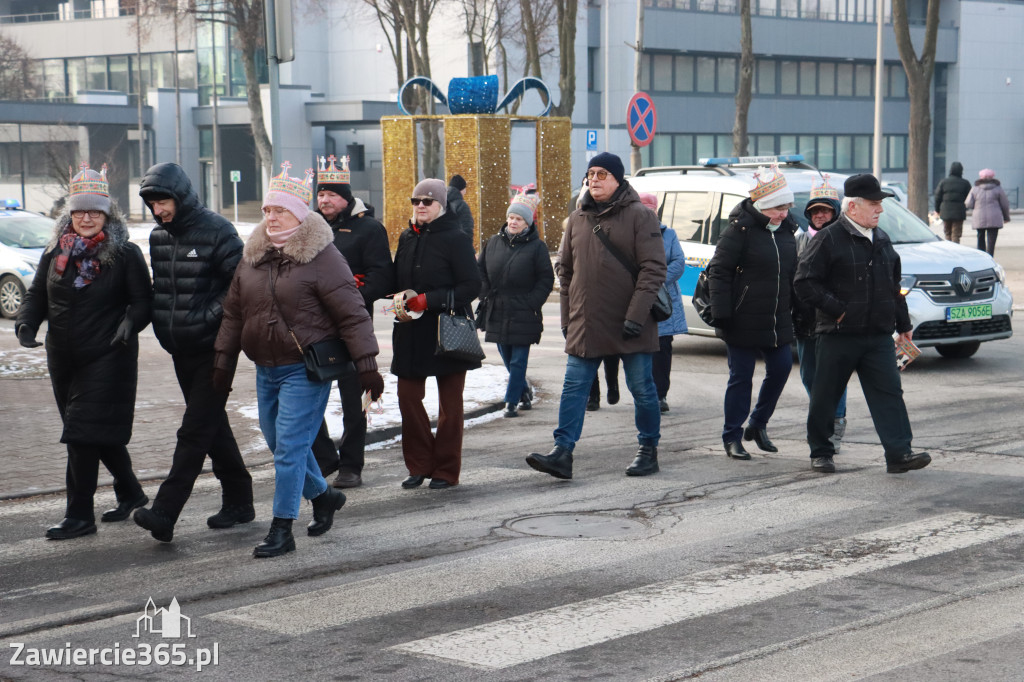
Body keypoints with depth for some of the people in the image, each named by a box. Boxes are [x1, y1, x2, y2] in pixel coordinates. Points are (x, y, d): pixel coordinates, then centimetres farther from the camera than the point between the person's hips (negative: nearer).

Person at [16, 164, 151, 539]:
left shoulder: (125, 254, -4)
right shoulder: (56, 253, 9)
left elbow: (143, 299, -4)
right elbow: (37, 295, 12)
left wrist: (130, 322, -24)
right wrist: (27, 323, -7)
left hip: (107, 357, -5)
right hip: (63, 359, 5)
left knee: (85, 433, -10)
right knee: (104, 431, 14)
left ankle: (79, 515, -3)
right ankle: (130, 494, 33)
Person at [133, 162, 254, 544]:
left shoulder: (216, 231, -11)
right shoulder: (158, 237, 11)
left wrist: (207, 318, -17)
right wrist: (164, 329, 11)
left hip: (214, 350, -8)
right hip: (180, 350, 8)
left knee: (195, 430, -9)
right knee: (213, 427, 14)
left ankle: (165, 513, -15)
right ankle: (239, 501, 24)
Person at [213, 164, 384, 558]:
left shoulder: (321, 256, -10)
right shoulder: (253, 257, 10)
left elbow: (352, 314, -12)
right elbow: (233, 313, 17)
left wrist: (366, 364, -15)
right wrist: (223, 362, 14)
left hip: (307, 369, -7)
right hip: (266, 370, 7)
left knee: (290, 447, -9)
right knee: (279, 444, 14)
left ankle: (282, 531, -2)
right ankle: (324, 496, 37)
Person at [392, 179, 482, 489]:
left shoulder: (455, 239, -8)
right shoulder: (406, 238, 10)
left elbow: (471, 286, -13)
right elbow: (395, 281, 20)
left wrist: (429, 300, -20)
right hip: (411, 333, 5)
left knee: (449, 403, 4)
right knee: (408, 397, 3)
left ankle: (446, 470, 13)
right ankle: (419, 464, 16)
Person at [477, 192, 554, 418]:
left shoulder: (537, 247, -4)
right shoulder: (493, 243, 7)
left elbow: (546, 279, -4)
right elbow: (480, 271, 15)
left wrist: (531, 303, -11)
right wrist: (485, 295, 4)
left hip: (523, 315, -5)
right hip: (497, 313, 5)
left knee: (518, 361, -3)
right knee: (507, 359, 13)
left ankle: (512, 401, 4)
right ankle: (524, 393, 32)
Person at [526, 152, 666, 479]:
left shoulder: (640, 216, -5)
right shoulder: (577, 219, 11)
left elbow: (653, 268, -10)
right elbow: (565, 270, 17)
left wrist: (636, 315, -17)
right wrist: (566, 317, 10)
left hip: (629, 328, -4)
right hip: (585, 325, 5)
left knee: (641, 388, 6)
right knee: (574, 387, -2)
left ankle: (648, 450, 18)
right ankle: (562, 452, -4)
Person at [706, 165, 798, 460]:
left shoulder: (786, 229, 9)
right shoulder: (740, 229, -12)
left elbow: (792, 272, 19)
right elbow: (718, 271, -13)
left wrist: (792, 310, 15)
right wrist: (722, 314, -17)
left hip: (778, 322, 7)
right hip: (744, 322, -7)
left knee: (780, 369, 8)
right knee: (741, 378, 0)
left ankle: (758, 425, 28)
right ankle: (732, 437, 11)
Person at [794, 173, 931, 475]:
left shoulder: (882, 240, 14)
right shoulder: (828, 239, -8)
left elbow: (893, 286, 22)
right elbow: (804, 282, -12)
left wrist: (903, 324, 21)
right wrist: (837, 310, -15)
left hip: (878, 336, 5)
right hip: (838, 335, -5)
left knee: (889, 393, -4)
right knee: (825, 396, 5)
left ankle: (899, 453, -6)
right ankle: (820, 452, 19)